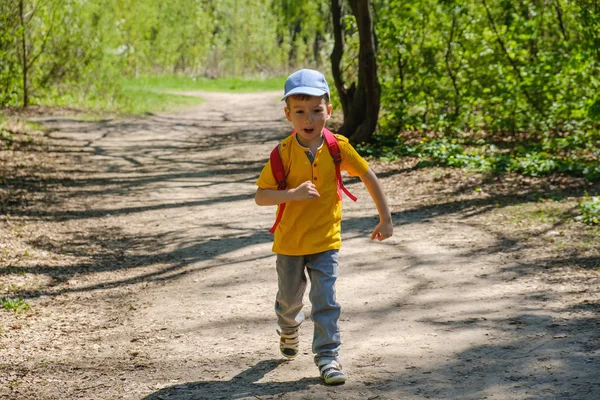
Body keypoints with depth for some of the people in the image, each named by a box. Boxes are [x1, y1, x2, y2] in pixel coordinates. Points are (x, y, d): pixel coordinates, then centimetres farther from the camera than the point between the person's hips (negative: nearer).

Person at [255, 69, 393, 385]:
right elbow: (260, 196, -15)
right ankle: (288, 329, 50)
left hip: (325, 240, -1)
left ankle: (327, 355, 2)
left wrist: (385, 219, 0)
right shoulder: (284, 152, -15)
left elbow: (369, 177, -1)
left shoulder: (337, 147, -12)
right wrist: (293, 194, -32)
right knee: (289, 297, 20)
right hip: (289, 240, 1)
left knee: (325, 300, -7)